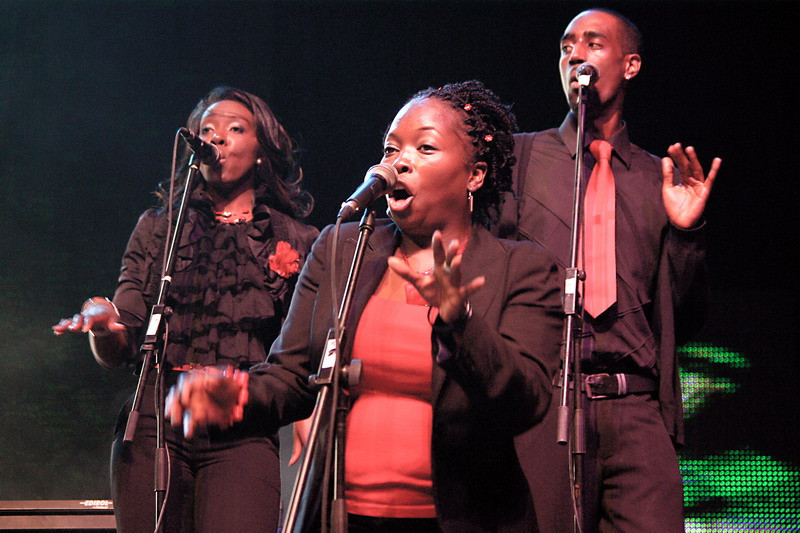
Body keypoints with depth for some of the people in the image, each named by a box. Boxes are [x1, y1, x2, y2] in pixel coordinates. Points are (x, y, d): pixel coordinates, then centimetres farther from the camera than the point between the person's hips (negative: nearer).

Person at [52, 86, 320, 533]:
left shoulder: (297, 241, 13)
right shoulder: (159, 227, 16)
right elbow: (119, 352, 11)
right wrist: (104, 327, -12)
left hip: (243, 433, -1)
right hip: (154, 423, 2)